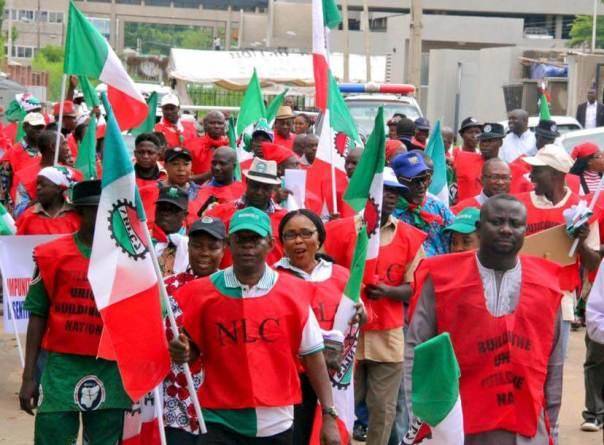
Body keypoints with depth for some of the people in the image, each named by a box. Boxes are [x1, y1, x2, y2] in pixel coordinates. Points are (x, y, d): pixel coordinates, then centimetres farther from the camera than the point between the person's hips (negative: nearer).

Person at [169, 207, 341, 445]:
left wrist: (329, 415, -2)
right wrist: (182, 352, -16)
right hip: (221, 423, -1)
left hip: (276, 424, 1)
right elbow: (192, 348, 8)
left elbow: (312, 355, 2)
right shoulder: (202, 292, -2)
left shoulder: (293, 291, -2)